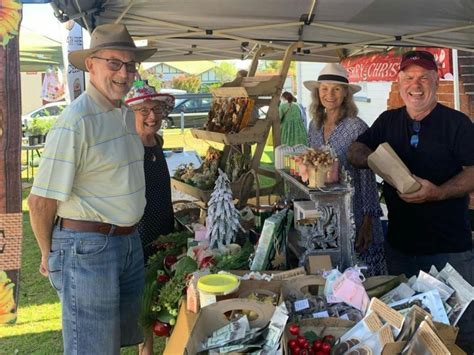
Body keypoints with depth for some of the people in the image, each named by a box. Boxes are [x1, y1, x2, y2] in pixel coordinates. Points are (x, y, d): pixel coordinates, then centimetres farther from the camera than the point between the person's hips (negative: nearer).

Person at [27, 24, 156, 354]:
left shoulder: (126, 114, 8)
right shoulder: (77, 121, -20)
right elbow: (41, 200, -17)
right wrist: (50, 254, -4)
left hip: (129, 242, 8)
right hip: (87, 248, -8)